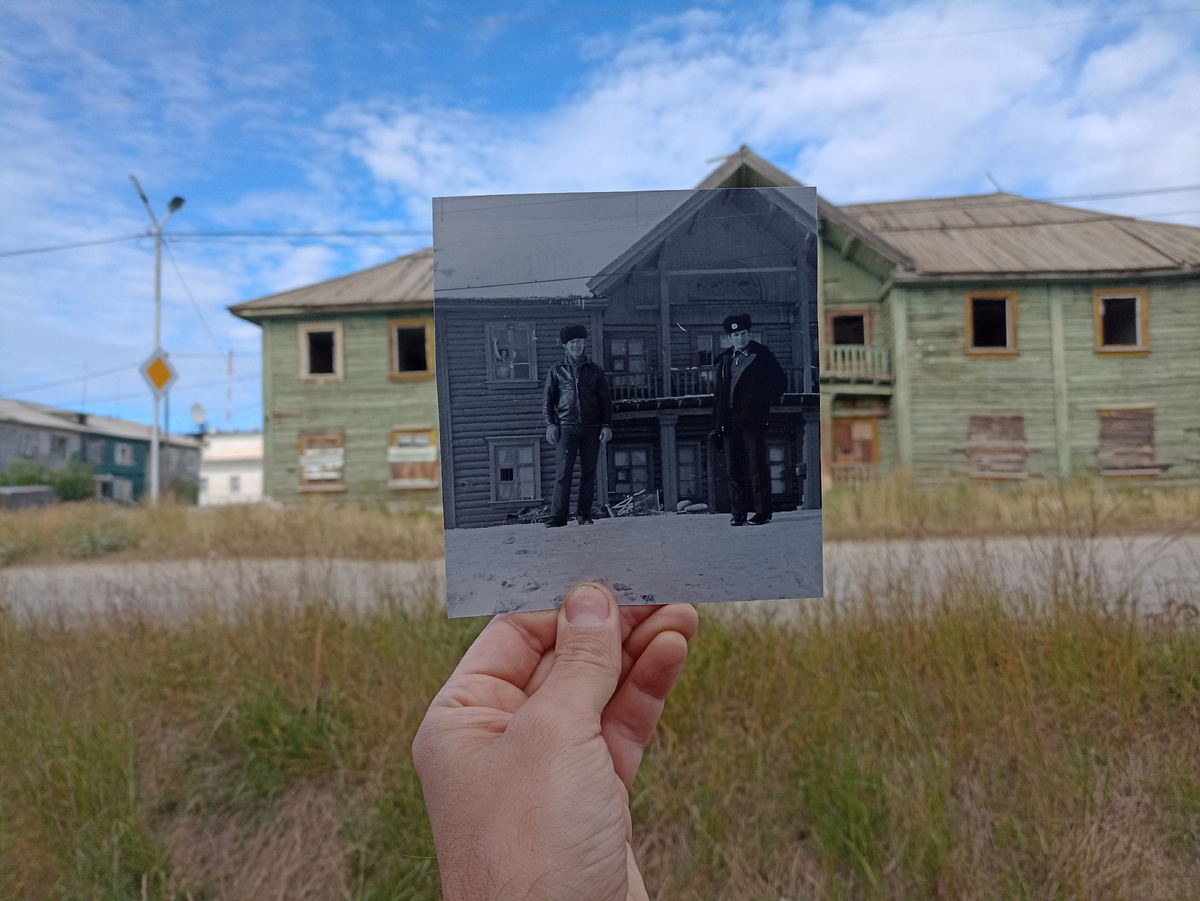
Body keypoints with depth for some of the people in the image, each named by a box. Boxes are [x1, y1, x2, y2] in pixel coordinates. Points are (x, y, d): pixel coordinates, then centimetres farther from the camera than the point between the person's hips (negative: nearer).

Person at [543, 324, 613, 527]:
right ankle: (558, 515, -7)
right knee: (563, 472, -8)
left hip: (592, 427, 2)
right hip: (566, 427, -1)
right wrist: (550, 424, -3)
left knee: (588, 473, 2)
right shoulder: (557, 370, 11)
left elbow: (605, 400, 11)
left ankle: (584, 514, 8)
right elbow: (549, 399, 9)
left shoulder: (595, 371, 12)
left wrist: (607, 425, 1)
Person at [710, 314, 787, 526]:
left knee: (757, 466, -3)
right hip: (729, 420, 4)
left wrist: (766, 402, 4)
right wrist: (718, 422, 8)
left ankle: (762, 512, 3)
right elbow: (718, 392, 14)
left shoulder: (762, 356, 3)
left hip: (752, 420, -4)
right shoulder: (725, 359, 15)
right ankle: (738, 512, 11)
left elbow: (780, 380, 9)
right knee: (734, 468, 5)